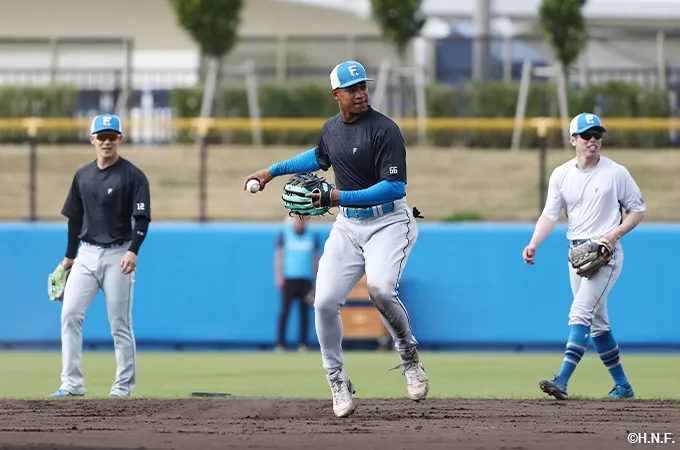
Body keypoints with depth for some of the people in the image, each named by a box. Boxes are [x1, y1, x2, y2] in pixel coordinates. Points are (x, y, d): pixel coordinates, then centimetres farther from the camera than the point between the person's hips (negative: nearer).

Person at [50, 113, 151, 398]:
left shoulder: (133, 176, -5)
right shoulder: (82, 176, 11)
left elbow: (142, 218, -12)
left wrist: (133, 251, -25)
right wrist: (69, 256, 21)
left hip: (117, 255, -5)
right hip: (86, 254, 5)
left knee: (120, 323, -2)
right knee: (70, 314, -6)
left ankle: (123, 387, 6)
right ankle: (72, 384, -4)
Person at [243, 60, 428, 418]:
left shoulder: (384, 130, -16)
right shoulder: (331, 128, 7)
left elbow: (396, 187, -24)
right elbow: (320, 157, 31)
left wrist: (342, 197, -28)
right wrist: (273, 171, 29)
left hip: (388, 221, -6)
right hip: (347, 226, 6)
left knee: (380, 288, -31)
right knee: (324, 303, -6)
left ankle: (409, 356, -5)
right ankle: (337, 381, 12)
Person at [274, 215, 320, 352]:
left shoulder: (313, 236, 10)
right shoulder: (284, 234, 3)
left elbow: (315, 259, 13)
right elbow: (279, 256, 2)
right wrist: (279, 276, -7)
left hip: (306, 279, 2)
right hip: (288, 278, -2)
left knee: (304, 312, 1)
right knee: (285, 311, -5)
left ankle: (303, 344, 3)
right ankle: (280, 343, -5)